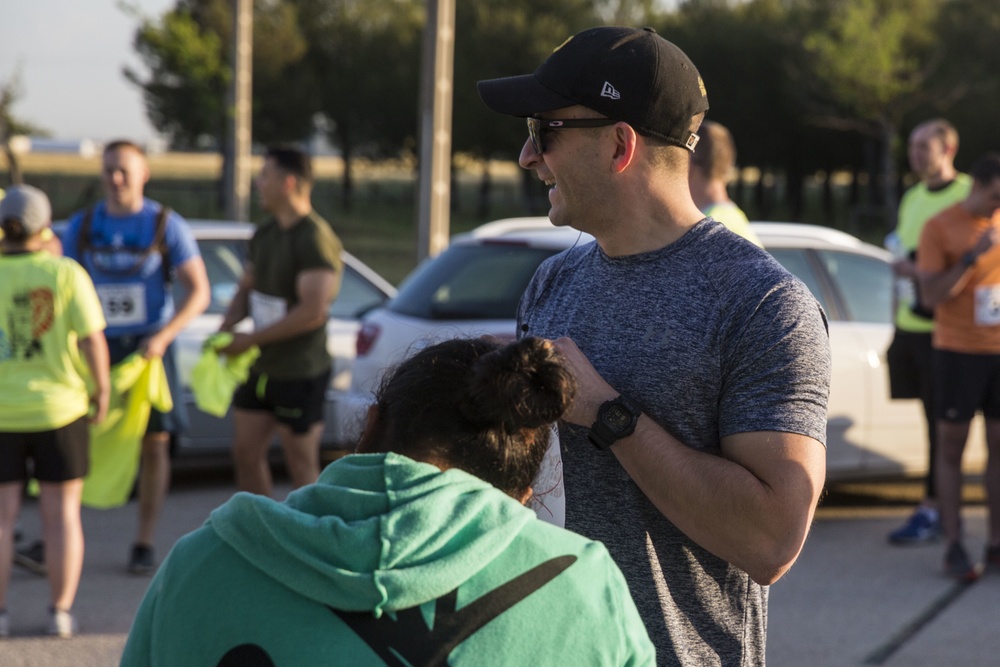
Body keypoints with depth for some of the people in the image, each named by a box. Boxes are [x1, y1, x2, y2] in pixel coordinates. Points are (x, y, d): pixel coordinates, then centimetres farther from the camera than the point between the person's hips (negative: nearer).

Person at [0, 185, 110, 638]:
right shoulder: (66, 273, -9)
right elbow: (93, 339, -10)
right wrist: (101, 389, 1)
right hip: (59, 408, -1)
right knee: (62, 514, 7)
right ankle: (61, 613, 7)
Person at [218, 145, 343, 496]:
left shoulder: (315, 238, -18)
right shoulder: (265, 234, 10)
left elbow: (312, 311, -24)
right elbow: (247, 288, 20)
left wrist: (250, 340, -19)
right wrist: (226, 328, -2)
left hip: (301, 372, -9)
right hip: (260, 368, 9)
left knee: (301, 465, -1)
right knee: (246, 453, 12)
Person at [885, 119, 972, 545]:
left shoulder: (968, 196, -8)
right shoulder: (911, 199, 17)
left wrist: (921, 270, -19)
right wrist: (897, 329, 22)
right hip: (909, 328, 7)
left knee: (942, 424, -4)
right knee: (933, 419, 10)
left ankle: (929, 511, -3)